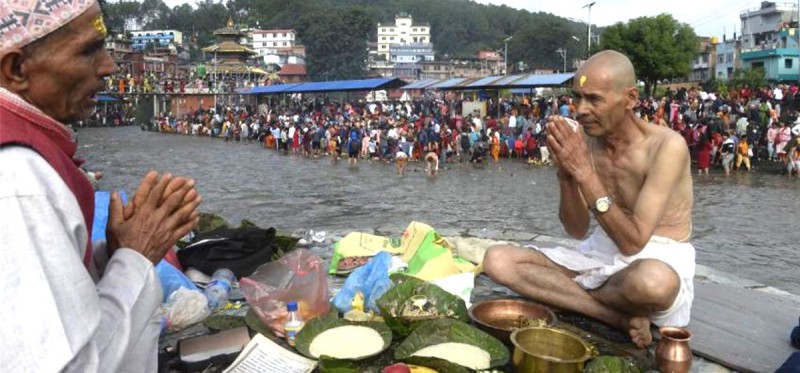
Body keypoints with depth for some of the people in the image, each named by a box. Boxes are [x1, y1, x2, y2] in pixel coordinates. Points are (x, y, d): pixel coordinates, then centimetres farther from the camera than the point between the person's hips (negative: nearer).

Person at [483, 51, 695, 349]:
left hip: (660, 260, -5)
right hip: (602, 254, 5)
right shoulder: (584, 142, -2)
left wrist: (585, 173, -29)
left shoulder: (666, 146, -17)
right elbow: (577, 231, -1)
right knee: (498, 260, -13)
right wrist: (566, 173, -18)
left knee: (651, 280, -43)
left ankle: (565, 293, -9)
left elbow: (633, 243, -24)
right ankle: (620, 318, -16)